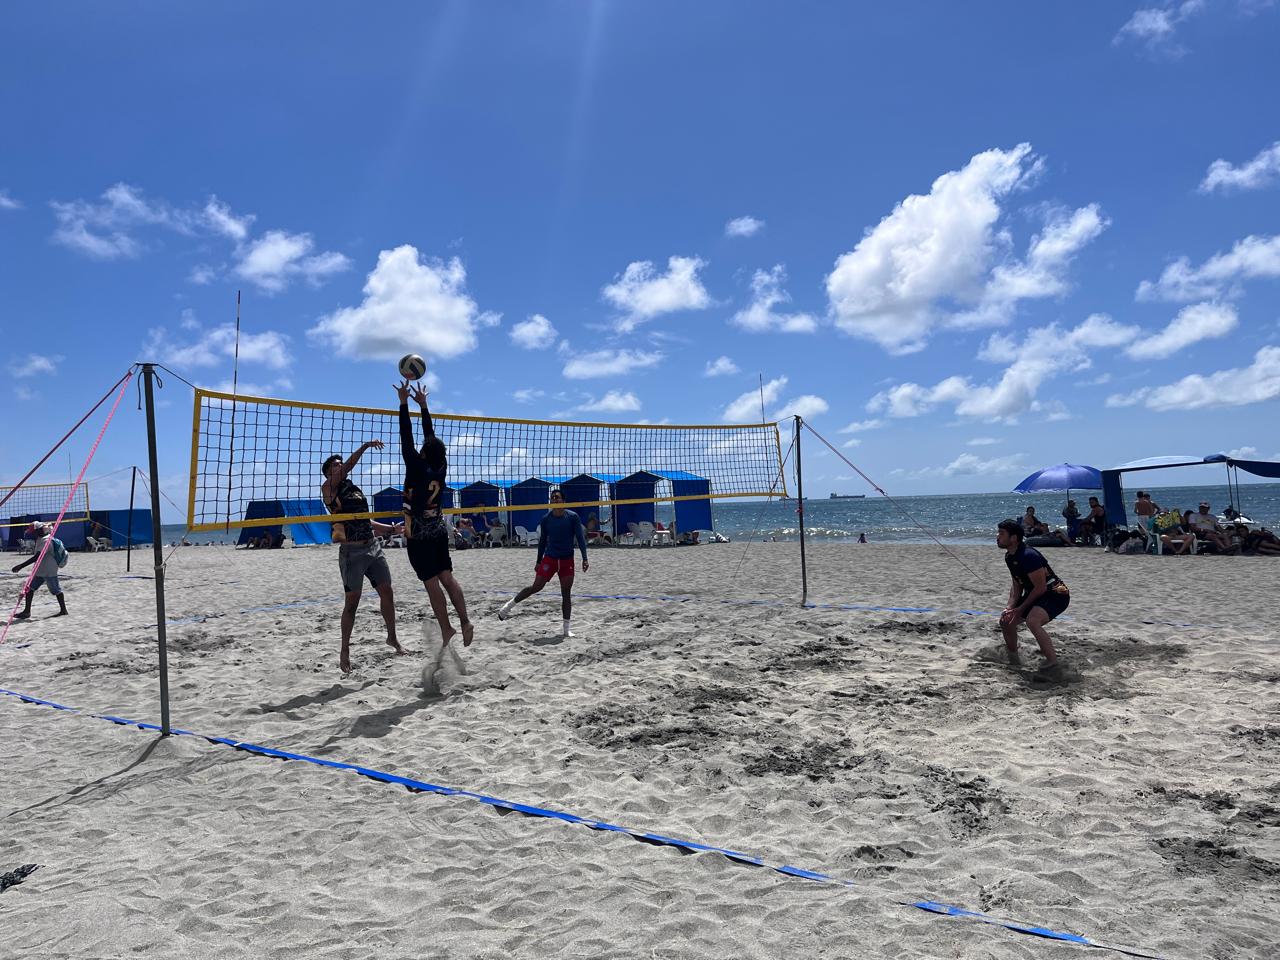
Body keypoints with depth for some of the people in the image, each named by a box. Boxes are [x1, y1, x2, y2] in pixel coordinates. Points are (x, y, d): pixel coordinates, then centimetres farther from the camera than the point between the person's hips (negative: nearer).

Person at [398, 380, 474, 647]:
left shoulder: (417, 468, -15)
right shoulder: (441, 467, -1)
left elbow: (406, 439, -15)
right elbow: (432, 437, 7)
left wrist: (404, 403, -12)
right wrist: (423, 405, 12)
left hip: (419, 535, -6)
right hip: (439, 530, 6)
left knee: (432, 583, -2)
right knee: (447, 577, 7)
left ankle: (447, 629, 0)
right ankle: (465, 622, 1)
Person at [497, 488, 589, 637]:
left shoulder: (573, 517, -5)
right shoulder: (546, 519, 0)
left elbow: (581, 538, -6)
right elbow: (542, 541, 9)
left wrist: (584, 558, -14)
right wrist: (538, 561, 11)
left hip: (567, 560, 0)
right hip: (549, 558, 0)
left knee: (566, 594, 1)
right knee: (536, 586, -5)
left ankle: (566, 629, 8)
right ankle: (509, 605, 14)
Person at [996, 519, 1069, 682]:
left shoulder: (1028, 555, -27)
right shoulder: (1009, 557, 4)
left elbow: (1041, 588, -25)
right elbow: (1017, 586, 11)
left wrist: (1020, 609, -18)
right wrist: (1010, 607, -5)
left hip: (1056, 594, -10)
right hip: (1035, 595, 10)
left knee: (1032, 621, -36)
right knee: (1006, 620, 16)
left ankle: (1053, 667, -34)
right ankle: (1012, 658, 38)